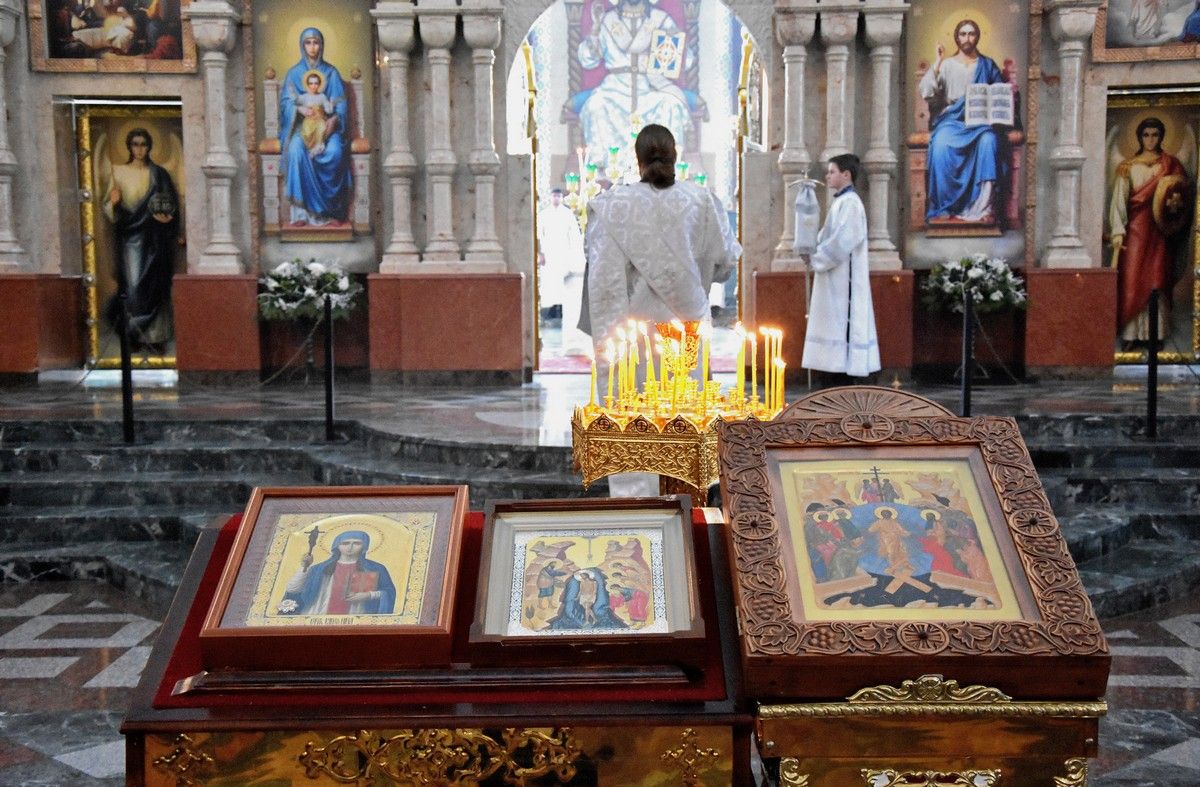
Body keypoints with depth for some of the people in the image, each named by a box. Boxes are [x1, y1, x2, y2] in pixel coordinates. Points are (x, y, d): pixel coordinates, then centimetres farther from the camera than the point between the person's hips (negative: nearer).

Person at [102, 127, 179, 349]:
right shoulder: (119, 172, 6)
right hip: (130, 236, 0)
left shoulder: (159, 174, 6)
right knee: (132, 283, -7)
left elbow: (172, 205, 8)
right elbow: (108, 207, 5)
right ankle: (135, 334, 1)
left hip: (154, 238, 0)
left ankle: (155, 335, 5)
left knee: (154, 283, 0)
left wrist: (166, 216, -13)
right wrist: (114, 202, -17)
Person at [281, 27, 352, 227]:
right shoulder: (294, 73, 12)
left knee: (335, 151, -34)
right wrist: (300, 108, -20)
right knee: (296, 149, -34)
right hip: (300, 124, 0)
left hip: (326, 123, 0)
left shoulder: (331, 73, 12)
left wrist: (334, 119, -18)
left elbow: (340, 103, 3)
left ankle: (327, 207, -25)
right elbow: (286, 101, 3)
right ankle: (301, 210, -34)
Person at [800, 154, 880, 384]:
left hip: (843, 281, -9)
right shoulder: (841, 201, 17)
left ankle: (842, 389, -4)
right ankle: (832, 383, 14)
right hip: (834, 282, 9)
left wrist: (816, 259, -12)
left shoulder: (850, 203, -12)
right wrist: (813, 251, 4)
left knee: (841, 327, -7)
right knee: (833, 328, 10)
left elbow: (842, 242, -20)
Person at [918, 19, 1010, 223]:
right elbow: (925, 93, -2)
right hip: (952, 120, -1)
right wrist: (936, 64, -9)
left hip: (980, 120, 1)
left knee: (988, 140, -36)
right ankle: (945, 206, -31)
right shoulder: (946, 65, 13)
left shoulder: (988, 65, 17)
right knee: (941, 144, -36)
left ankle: (984, 206, -39)